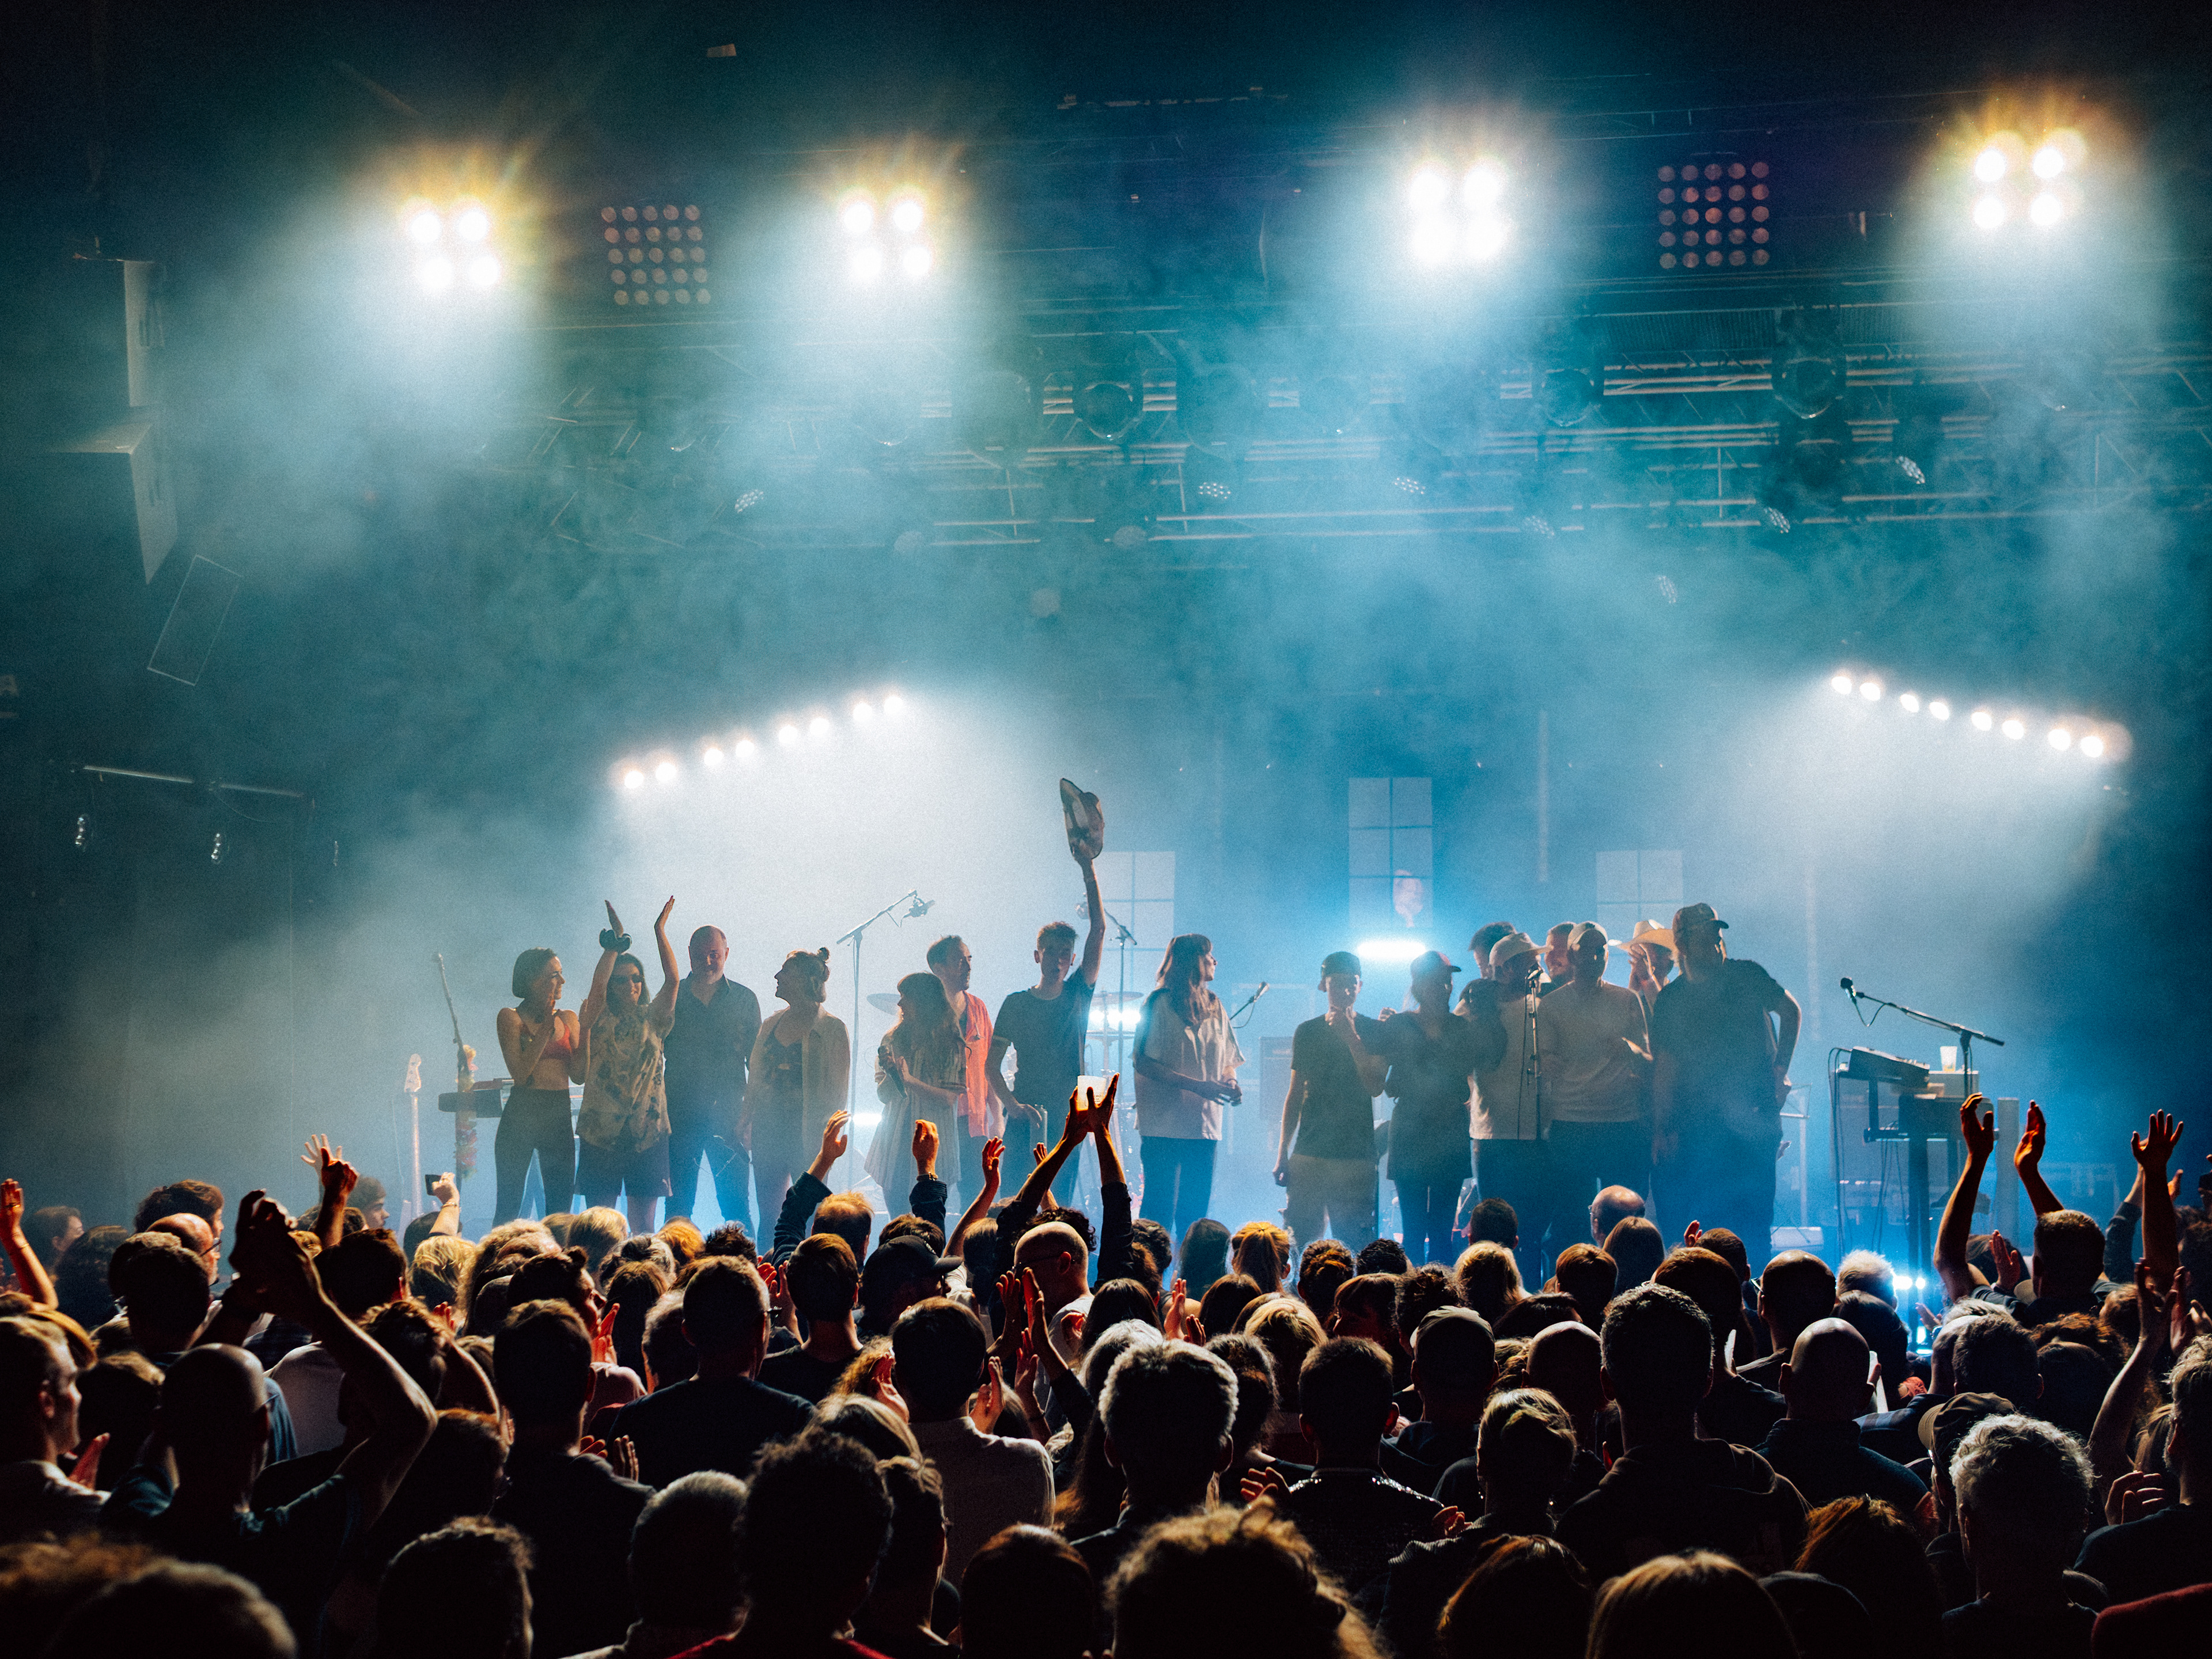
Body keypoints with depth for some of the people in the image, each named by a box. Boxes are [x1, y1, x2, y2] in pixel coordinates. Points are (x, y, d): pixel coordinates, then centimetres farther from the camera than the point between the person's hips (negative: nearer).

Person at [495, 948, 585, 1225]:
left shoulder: (567, 1019, 12)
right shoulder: (511, 1018, -2)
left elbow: (578, 1075, 5)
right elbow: (520, 1072, -12)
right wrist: (546, 1028, -13)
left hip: (559, 1117, 5)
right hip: (521, 1116, -5)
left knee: (561, 1204, 3)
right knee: (509, 1205, -5)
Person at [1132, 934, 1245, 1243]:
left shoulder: (1214, 1006, 17)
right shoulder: (1161, 1003, -3)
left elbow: (1228, 1061, 22)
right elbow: (1144, 1062, -11)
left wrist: (1230, 1082, -2)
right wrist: (1196, 1085, -19)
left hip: (1205, 1125, 6)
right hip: (1165, 1127, -6)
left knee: (1196, 1214, 6)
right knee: (1160, 1212, -7)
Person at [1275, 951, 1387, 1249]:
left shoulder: (1374, 1032, 4)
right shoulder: (1307, 1032, 13)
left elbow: (1375, 1087, -9)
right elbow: (1295, 1095, 16)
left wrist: (1351, 1037, -14)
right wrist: (1282, 1154, 12)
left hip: (1355, 1155, -3)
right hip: (1308, 1154, 3)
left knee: (1353, 1243, -7)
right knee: (1300, 1240, -3)